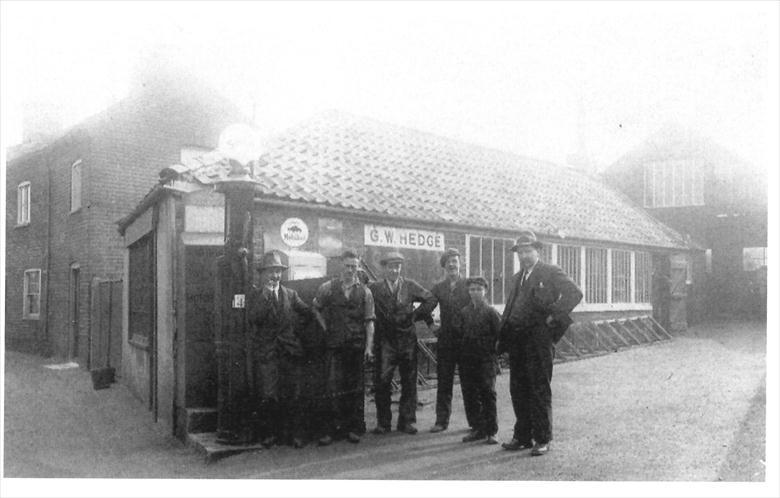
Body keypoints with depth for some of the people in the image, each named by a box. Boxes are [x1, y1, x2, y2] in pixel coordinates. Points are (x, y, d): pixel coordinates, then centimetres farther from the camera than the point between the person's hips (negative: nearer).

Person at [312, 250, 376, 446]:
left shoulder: (365, 292, 4)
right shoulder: (327, 288, 4)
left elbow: (369, 321, 3)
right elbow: (316, 308, 18)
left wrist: (369, 346, -4)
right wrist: (325, 327, 7)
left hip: (357, 346, 1)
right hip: (334, 345, -1)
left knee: (355, 388, 7)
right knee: (333, 387, -4)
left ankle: (353, 428, 18)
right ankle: (330, 430, 4)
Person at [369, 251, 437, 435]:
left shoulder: (410, 286, 5)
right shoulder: (374, 288, 0)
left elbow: (430, 300, 10)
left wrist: (416, 315, 4)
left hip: (408, 339, 2)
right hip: (385, 341, -2)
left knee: (409, 382, 6)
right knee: (382, 381, -2)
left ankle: (407, 421, 17)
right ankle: (383, 422, 10)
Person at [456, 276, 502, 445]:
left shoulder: (491, 312, -2)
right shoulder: (463, 312, 9)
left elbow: (500, 334, -3)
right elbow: (458, 333, 12)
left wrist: (492, 350, -6)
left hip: (486, 359, -4)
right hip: (467, 359, 4)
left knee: (488, 394, -3)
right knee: (470, 395, 6)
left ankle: (491, 432, 5)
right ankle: (478, 429, 18)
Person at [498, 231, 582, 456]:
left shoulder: (551, 272, -2)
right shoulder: (517, 277, 19)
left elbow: (575, 293, -12)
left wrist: (554, 315, -13)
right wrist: (503, 334, 14)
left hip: (539, 338, -7)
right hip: (517, 340, 7)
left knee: (539, 389, -1)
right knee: (518, 389, 10)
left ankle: (542, 439, 9)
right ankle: (522, 436, 21)